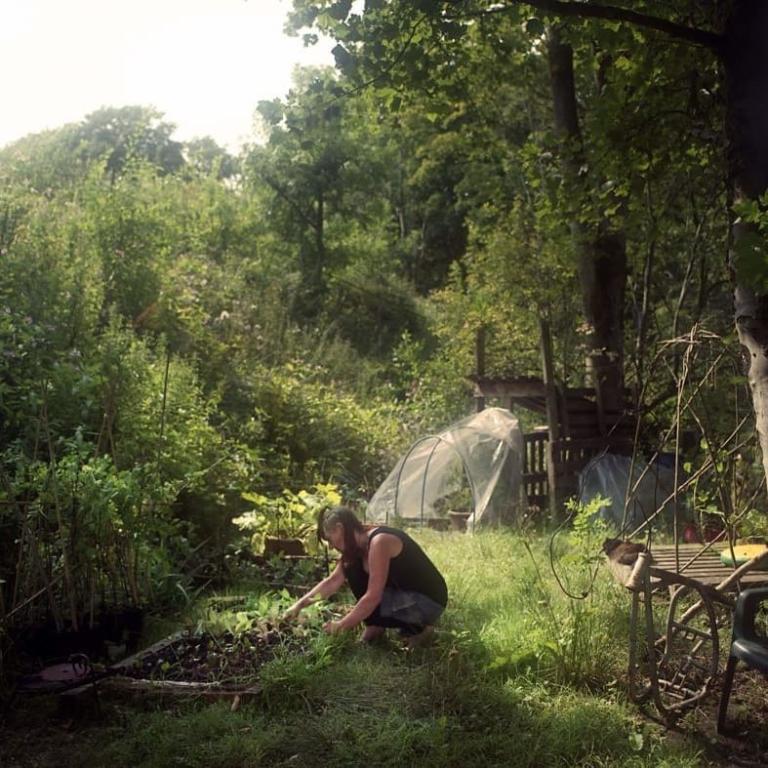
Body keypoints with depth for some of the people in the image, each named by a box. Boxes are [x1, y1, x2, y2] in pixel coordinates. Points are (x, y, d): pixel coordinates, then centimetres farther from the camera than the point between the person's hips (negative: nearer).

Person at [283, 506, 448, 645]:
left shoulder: (379, 541, -26)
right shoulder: (358, 545, 1)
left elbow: (373, 597, -28)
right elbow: (332, 581, 6)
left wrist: (341, 626, -20)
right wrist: (299, 604, 0)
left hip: (429, 600, -8)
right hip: (403, 592, 8)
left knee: (370, 604, -25)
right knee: (353, 568, -3)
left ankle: (418, 628, -5)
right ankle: (376, 625, 7)